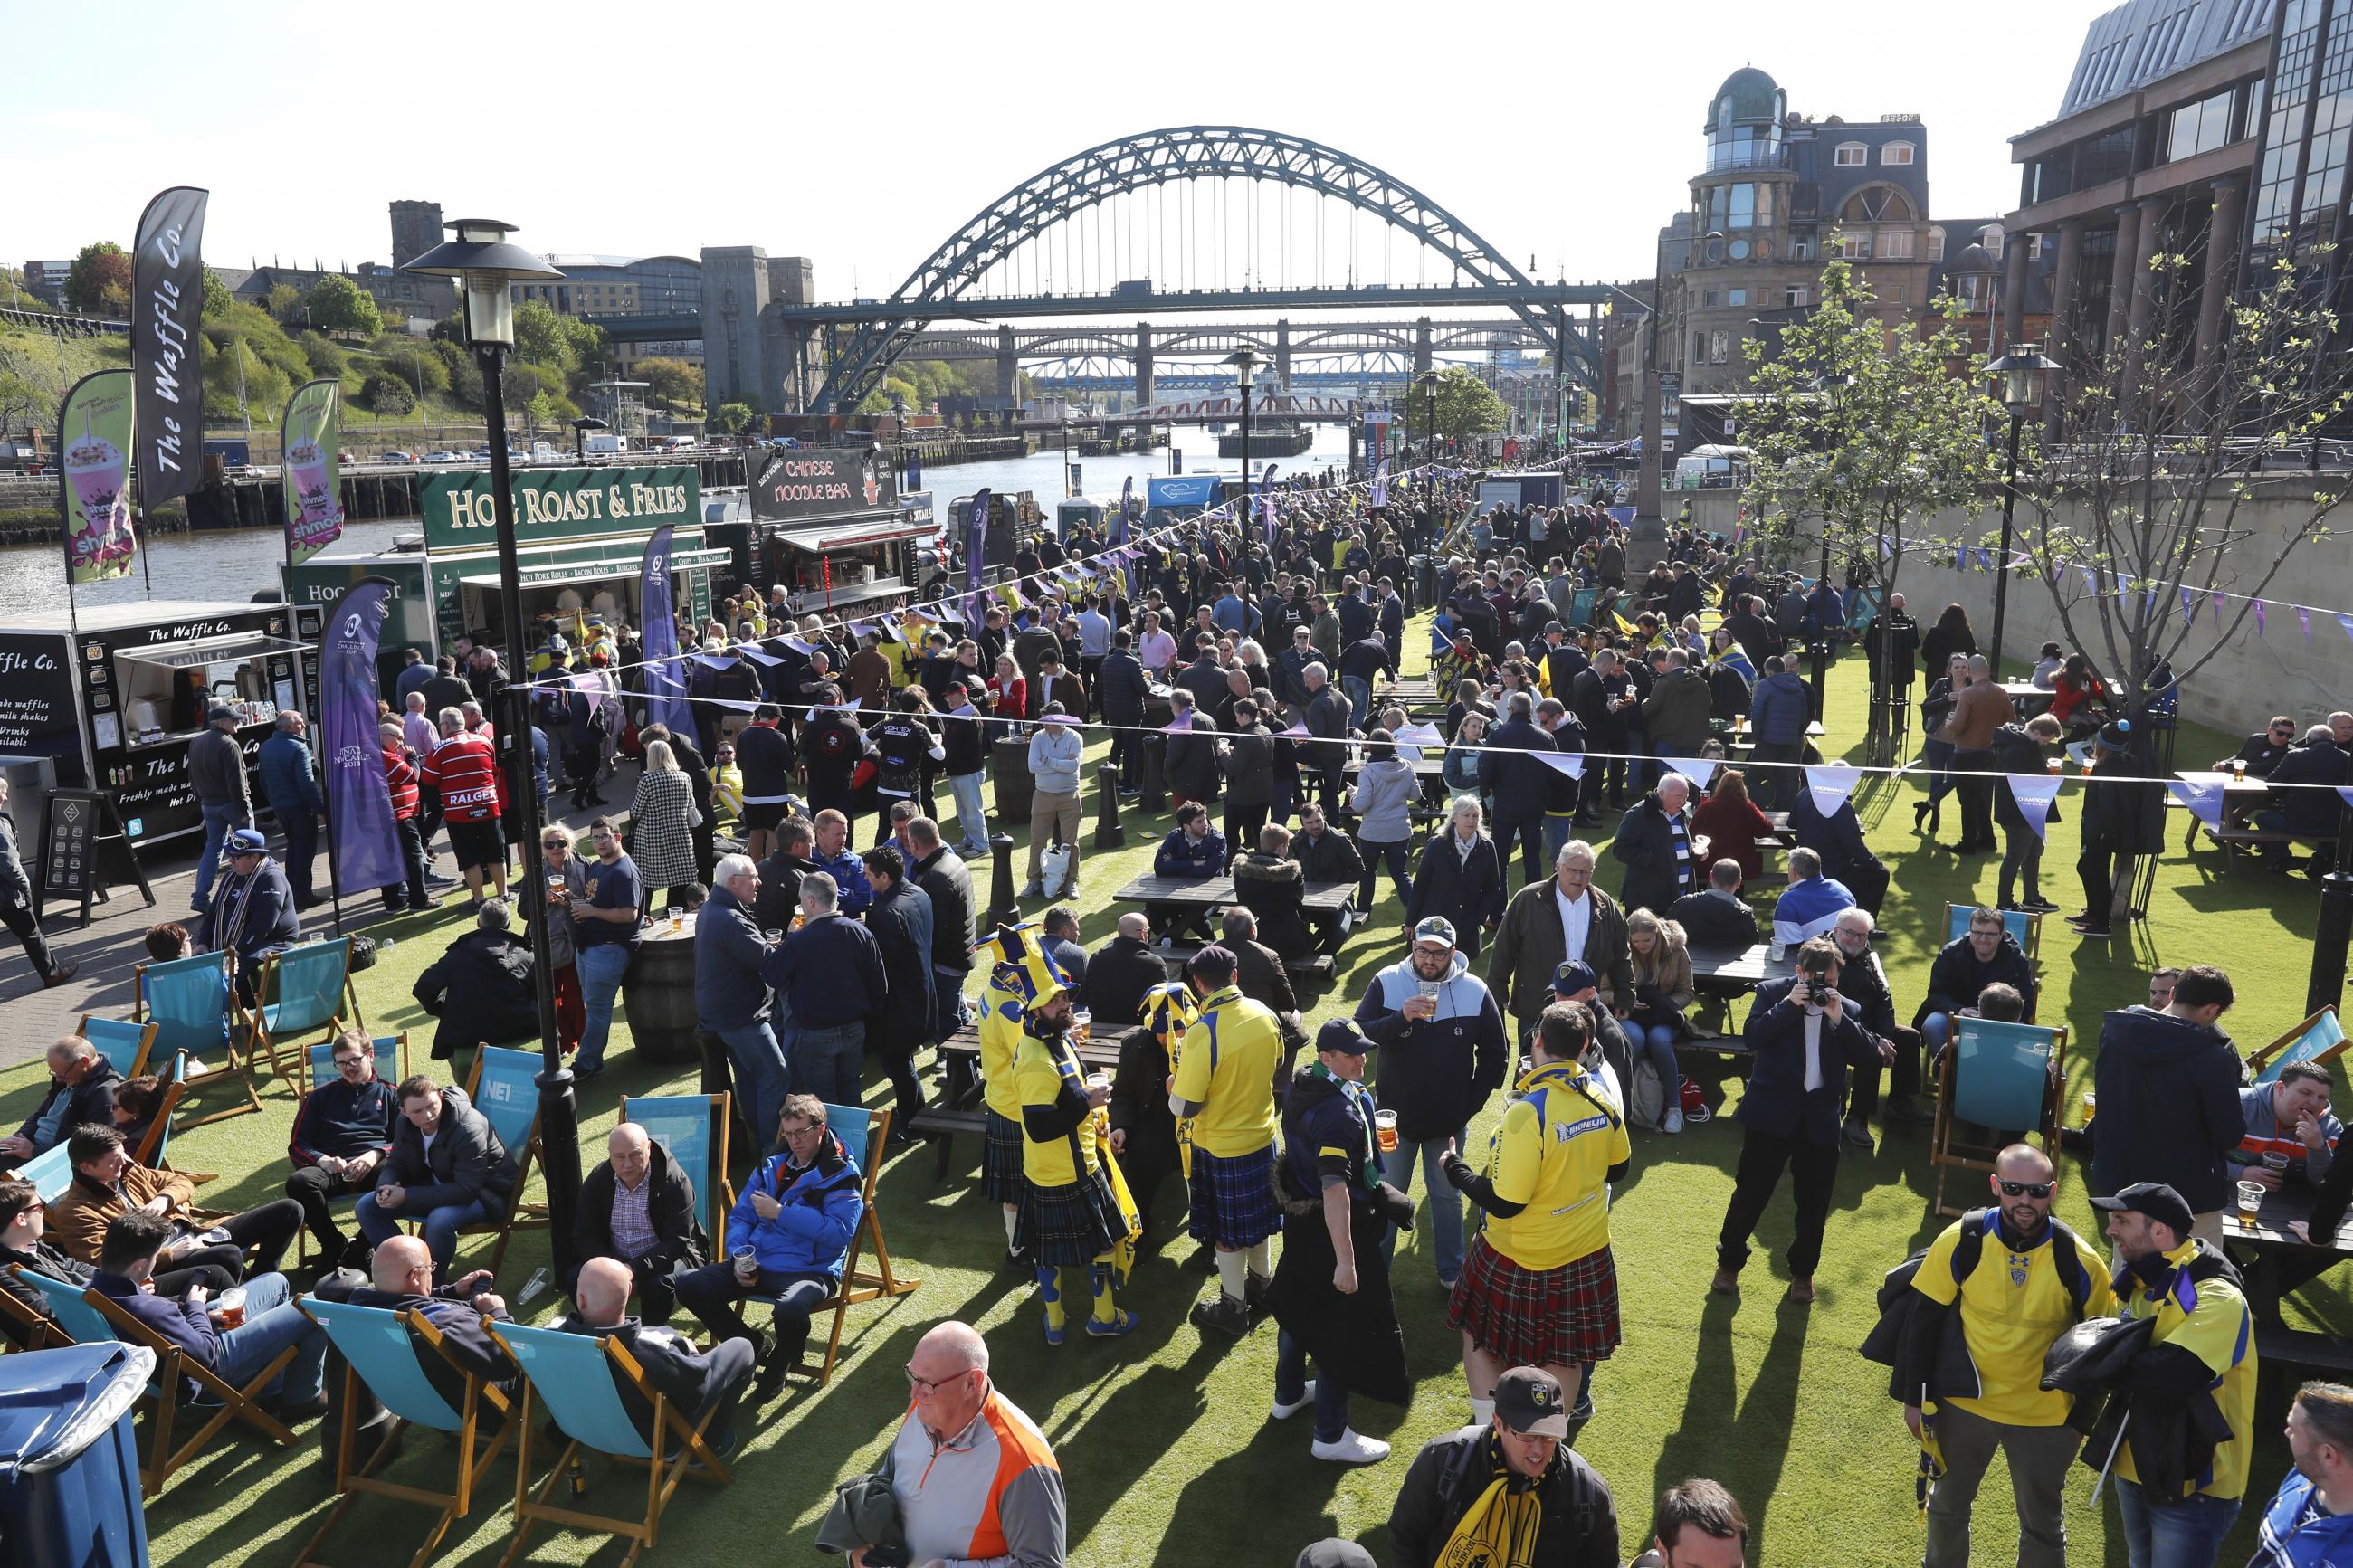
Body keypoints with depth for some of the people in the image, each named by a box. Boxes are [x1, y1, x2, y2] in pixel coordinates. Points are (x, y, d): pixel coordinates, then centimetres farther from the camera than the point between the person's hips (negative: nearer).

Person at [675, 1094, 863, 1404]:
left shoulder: (842, 1175, -5)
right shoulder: (772, 1167, 16)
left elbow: (839, 1231, -18)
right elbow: (739, 1216, 18)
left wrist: (781, 1212, -17)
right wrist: (738, 1256, -3)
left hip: (809, 1271, -6)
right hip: (755, 1264, 6)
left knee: (790, 1311, -39)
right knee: (686, 1285, -12)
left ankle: (779, 1364, -1)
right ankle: (756, 1347, 5)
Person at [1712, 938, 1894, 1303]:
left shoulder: (1845, 1008, 6)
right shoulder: (1772, 993, -2)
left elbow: (1867, 1055, -5)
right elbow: (1752, 1036, -15)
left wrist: (1839, 1018, -17)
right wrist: (1789, 1005, -23)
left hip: (1820, 1118, 3)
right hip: (1772, 1112, -3)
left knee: (1815, 1200, 10)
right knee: (1750, 1191, 4)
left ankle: (1802, 1270, 30)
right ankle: (1729, 1262, 22)